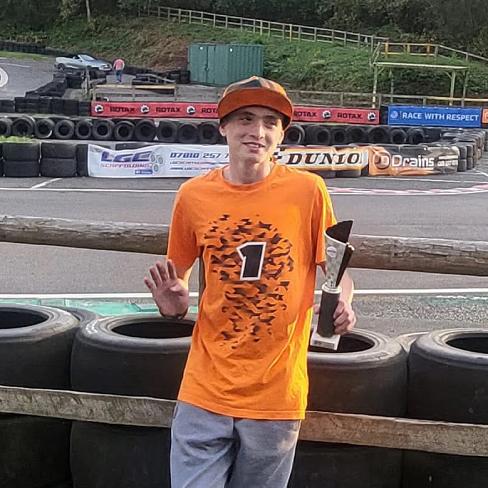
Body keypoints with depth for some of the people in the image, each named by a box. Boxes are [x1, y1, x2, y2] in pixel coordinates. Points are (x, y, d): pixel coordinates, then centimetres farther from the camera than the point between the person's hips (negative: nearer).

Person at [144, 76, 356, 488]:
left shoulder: (307, 190, -6)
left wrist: (342, 306, -15)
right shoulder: (194, 195, -2)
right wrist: (174, 304, -10)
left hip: (277, 396, 0)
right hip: (206, 392, 1)